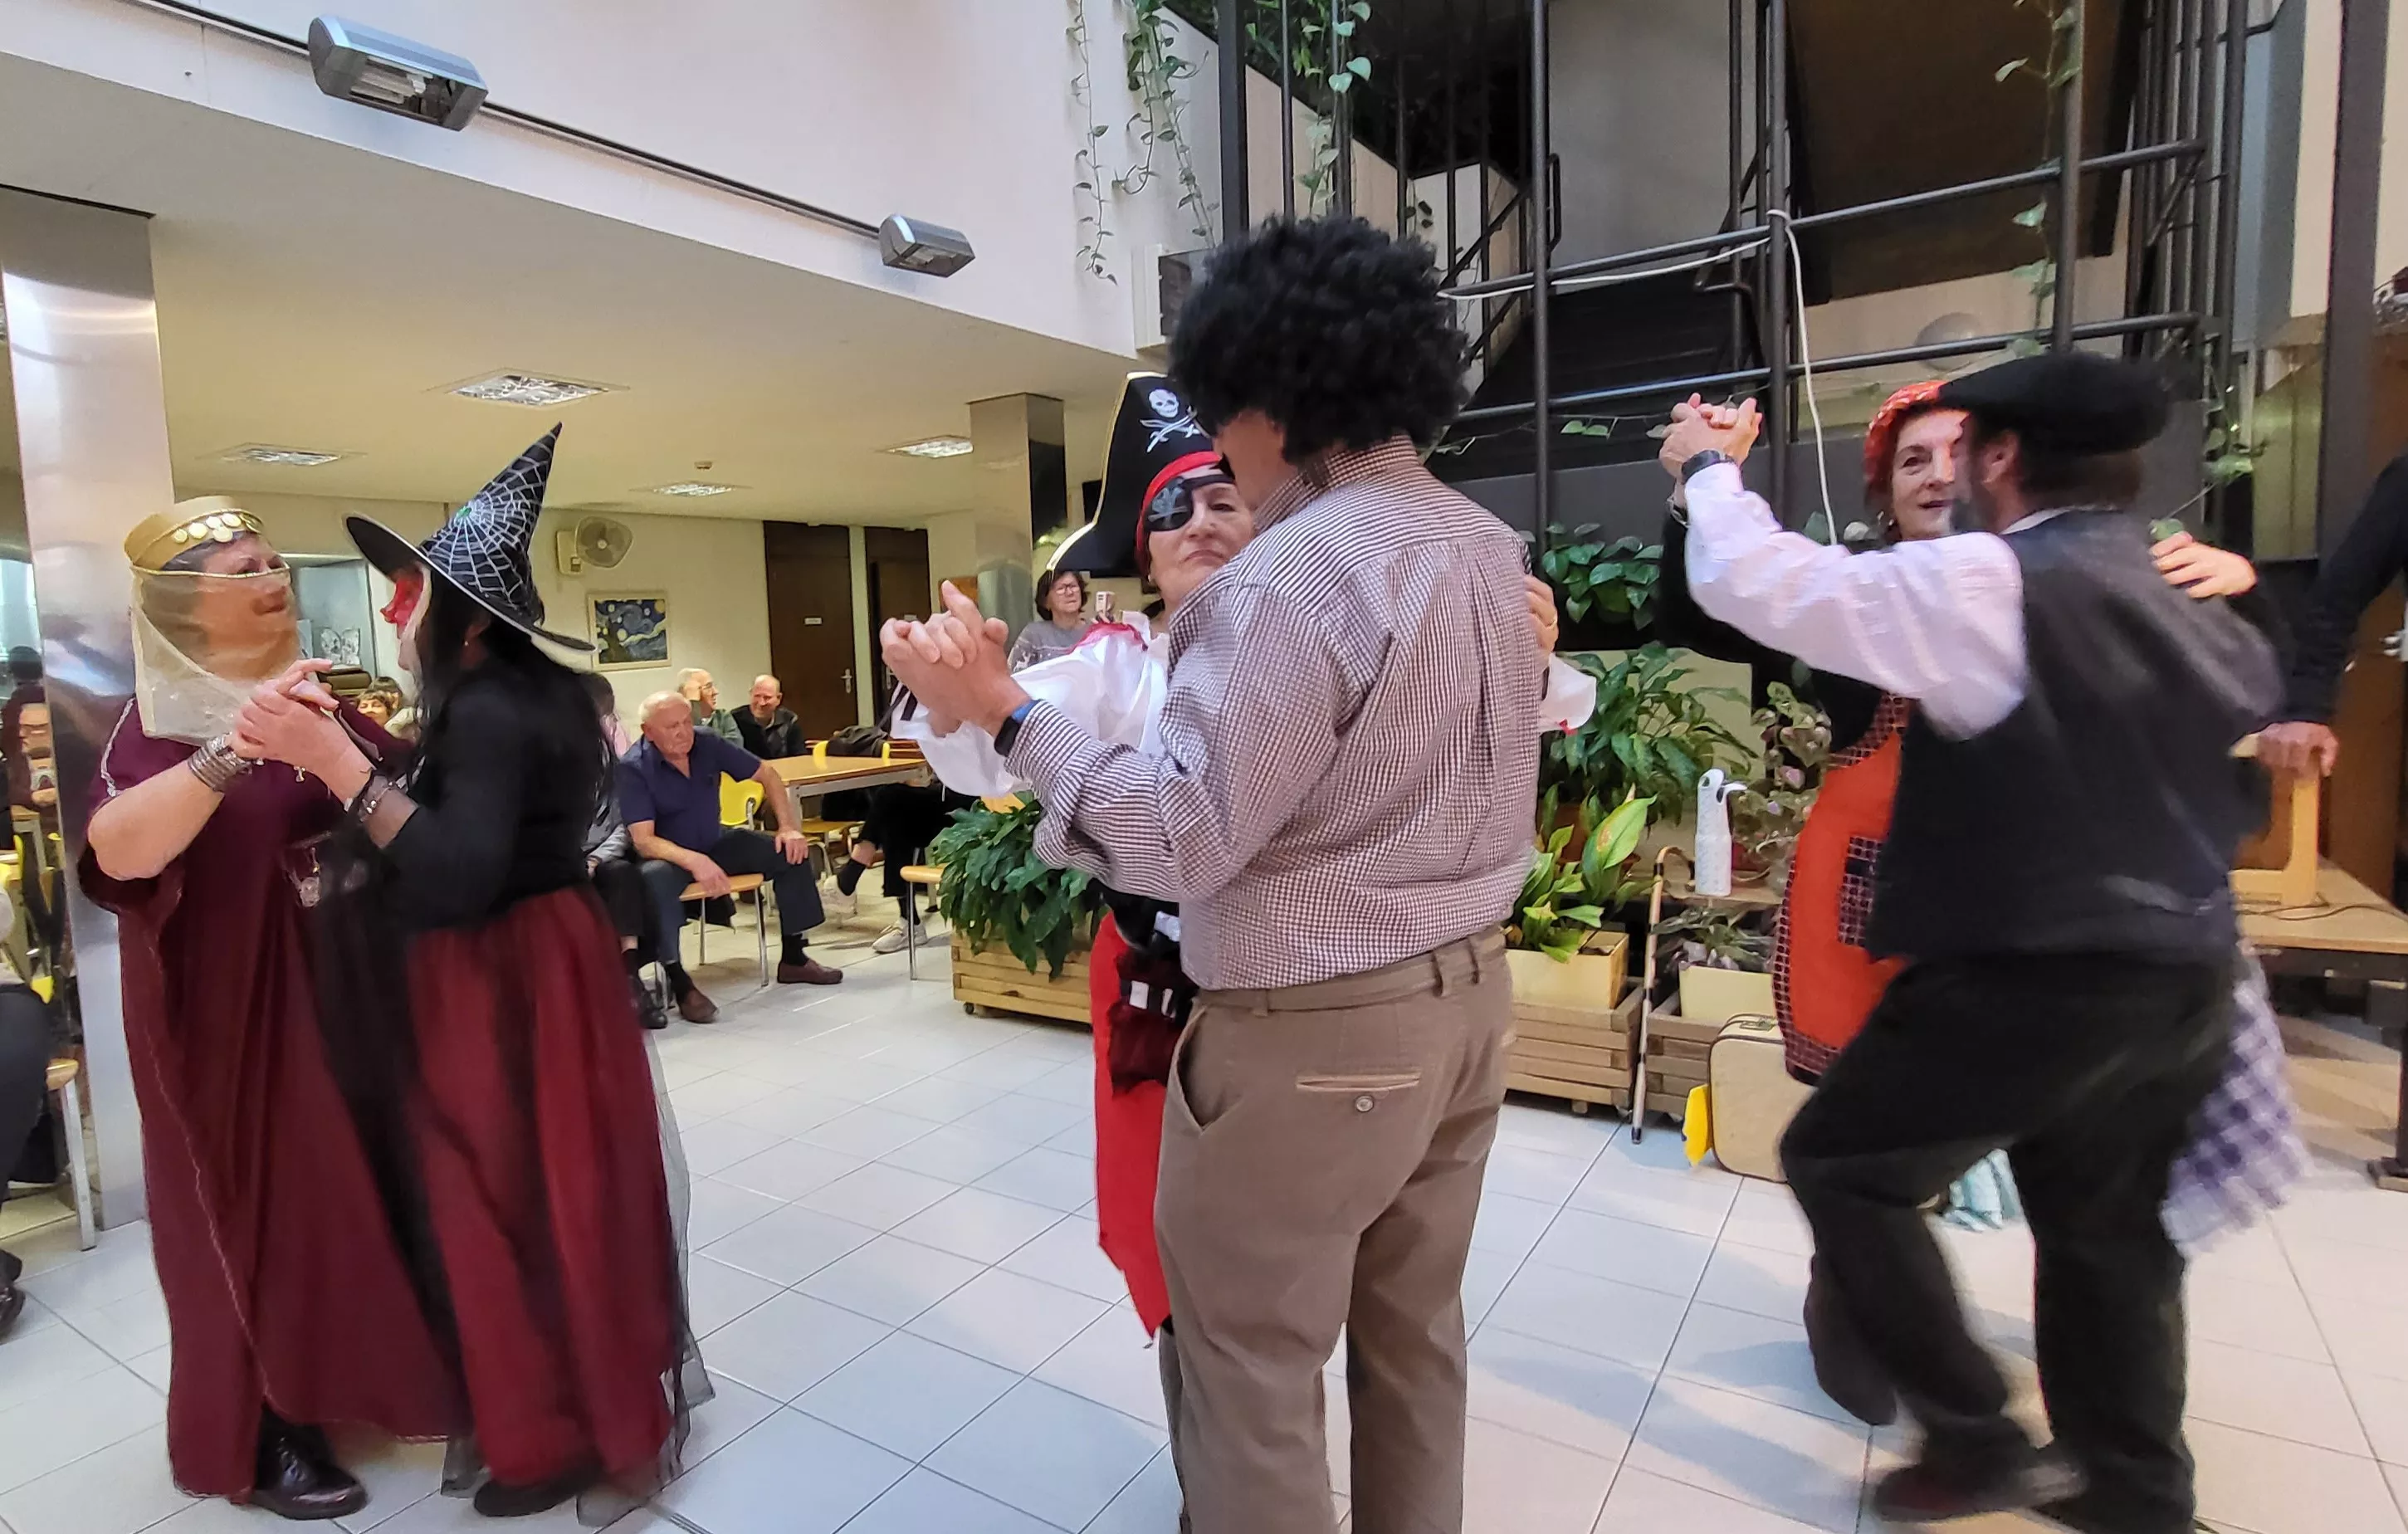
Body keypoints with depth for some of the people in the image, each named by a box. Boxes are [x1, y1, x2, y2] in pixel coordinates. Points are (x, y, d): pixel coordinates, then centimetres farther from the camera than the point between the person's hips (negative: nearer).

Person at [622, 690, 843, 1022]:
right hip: (667, 855, -5)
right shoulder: (633, 768, -21)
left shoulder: (707, 745, -9)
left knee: (791, 852, -10)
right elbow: (643, 841, -27)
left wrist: (788, 828, -8)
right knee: (655, 878, -40)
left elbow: (767, 774, 2)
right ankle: (680, 984, -27)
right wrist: (693, 860, -43)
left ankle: (793, 958, 2)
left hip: (716, 843, 5)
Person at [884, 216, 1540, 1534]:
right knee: (1413, 1334, 25)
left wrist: (1000, 709, -15)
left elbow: (1180, 838, -22)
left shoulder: (1293, 575, -22)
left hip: (1315, 1032, -9)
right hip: (1467, 994, 9)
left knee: (1254, 1367, 13)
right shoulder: (1487, 546, 6)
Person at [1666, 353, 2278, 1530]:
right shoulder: (2196, 606, 9)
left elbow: (1755, 585, -18)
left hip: (2038, 980, -8)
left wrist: (1708, 469, -2)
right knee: (2107, 1228, 22)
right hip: (2184, 977, 9)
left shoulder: (1985, 584, -17)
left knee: (1839, 1163, 8)